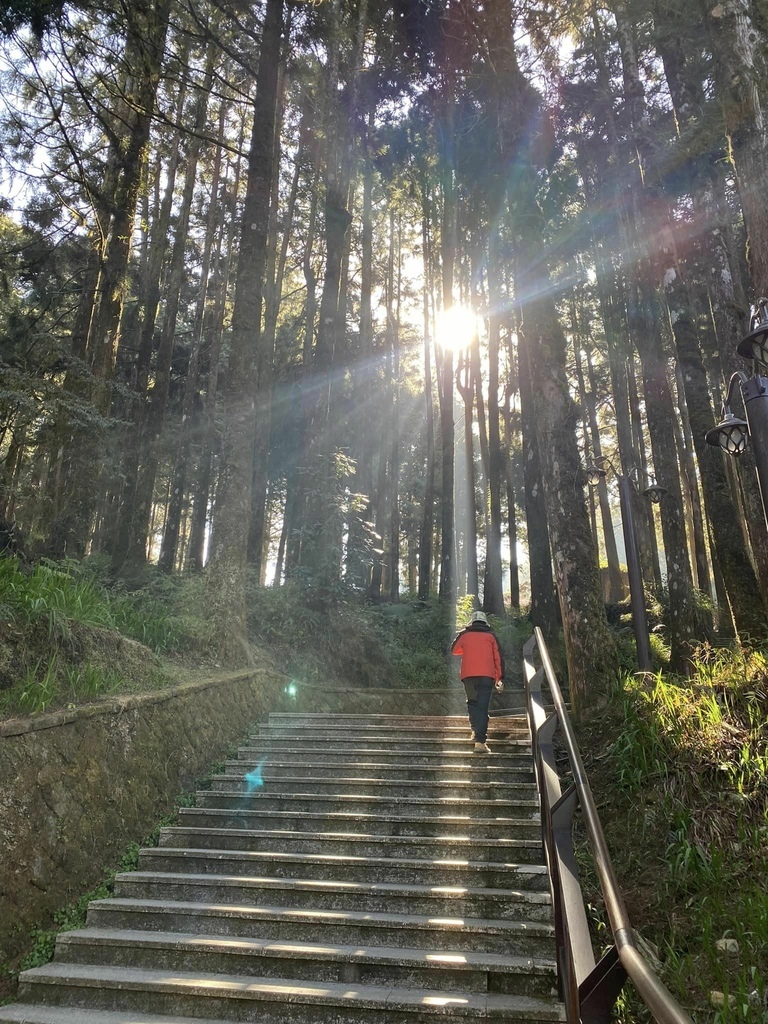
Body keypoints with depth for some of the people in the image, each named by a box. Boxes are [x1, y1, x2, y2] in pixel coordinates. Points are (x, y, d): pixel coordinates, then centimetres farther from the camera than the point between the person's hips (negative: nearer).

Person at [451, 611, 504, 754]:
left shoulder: (465, 634, 12)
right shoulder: (490, 636, 11)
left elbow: (454, 650, 23)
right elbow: (498, 658, 8)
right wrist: (499, 678, 11)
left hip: (468, 675, 1)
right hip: (487, 675, -1)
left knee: (472, 702, 22)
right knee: (483, 706, -4)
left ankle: (476, 730, 9)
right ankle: (480, 741, -13)